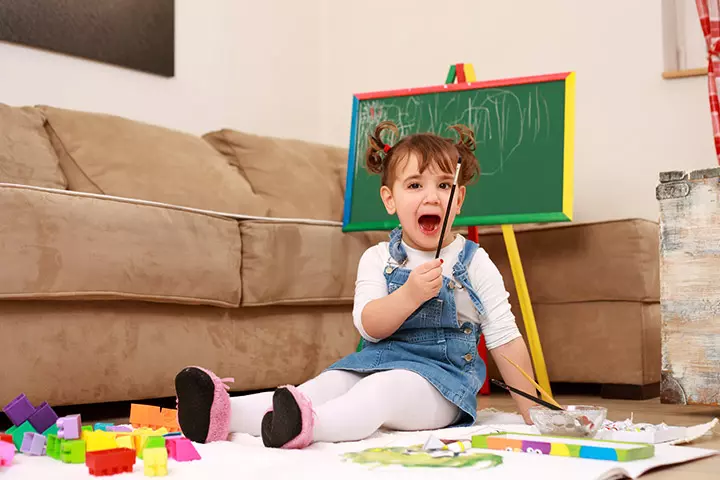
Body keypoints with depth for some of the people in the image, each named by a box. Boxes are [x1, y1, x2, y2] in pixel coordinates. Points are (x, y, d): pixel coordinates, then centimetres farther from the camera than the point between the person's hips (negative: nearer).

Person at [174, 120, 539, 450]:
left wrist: (532, 411, 4)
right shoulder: (378, 259, 8)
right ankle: (225, 414, -45)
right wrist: (410, 294, -25)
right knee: (324, 385, -23)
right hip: (378, 361, 4)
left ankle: (309, 425, -64)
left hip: (440, 376, -4)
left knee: (380, 389, -34)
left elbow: (506, 340, 5)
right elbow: (369, 326, -6)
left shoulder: (475, 264, 2)